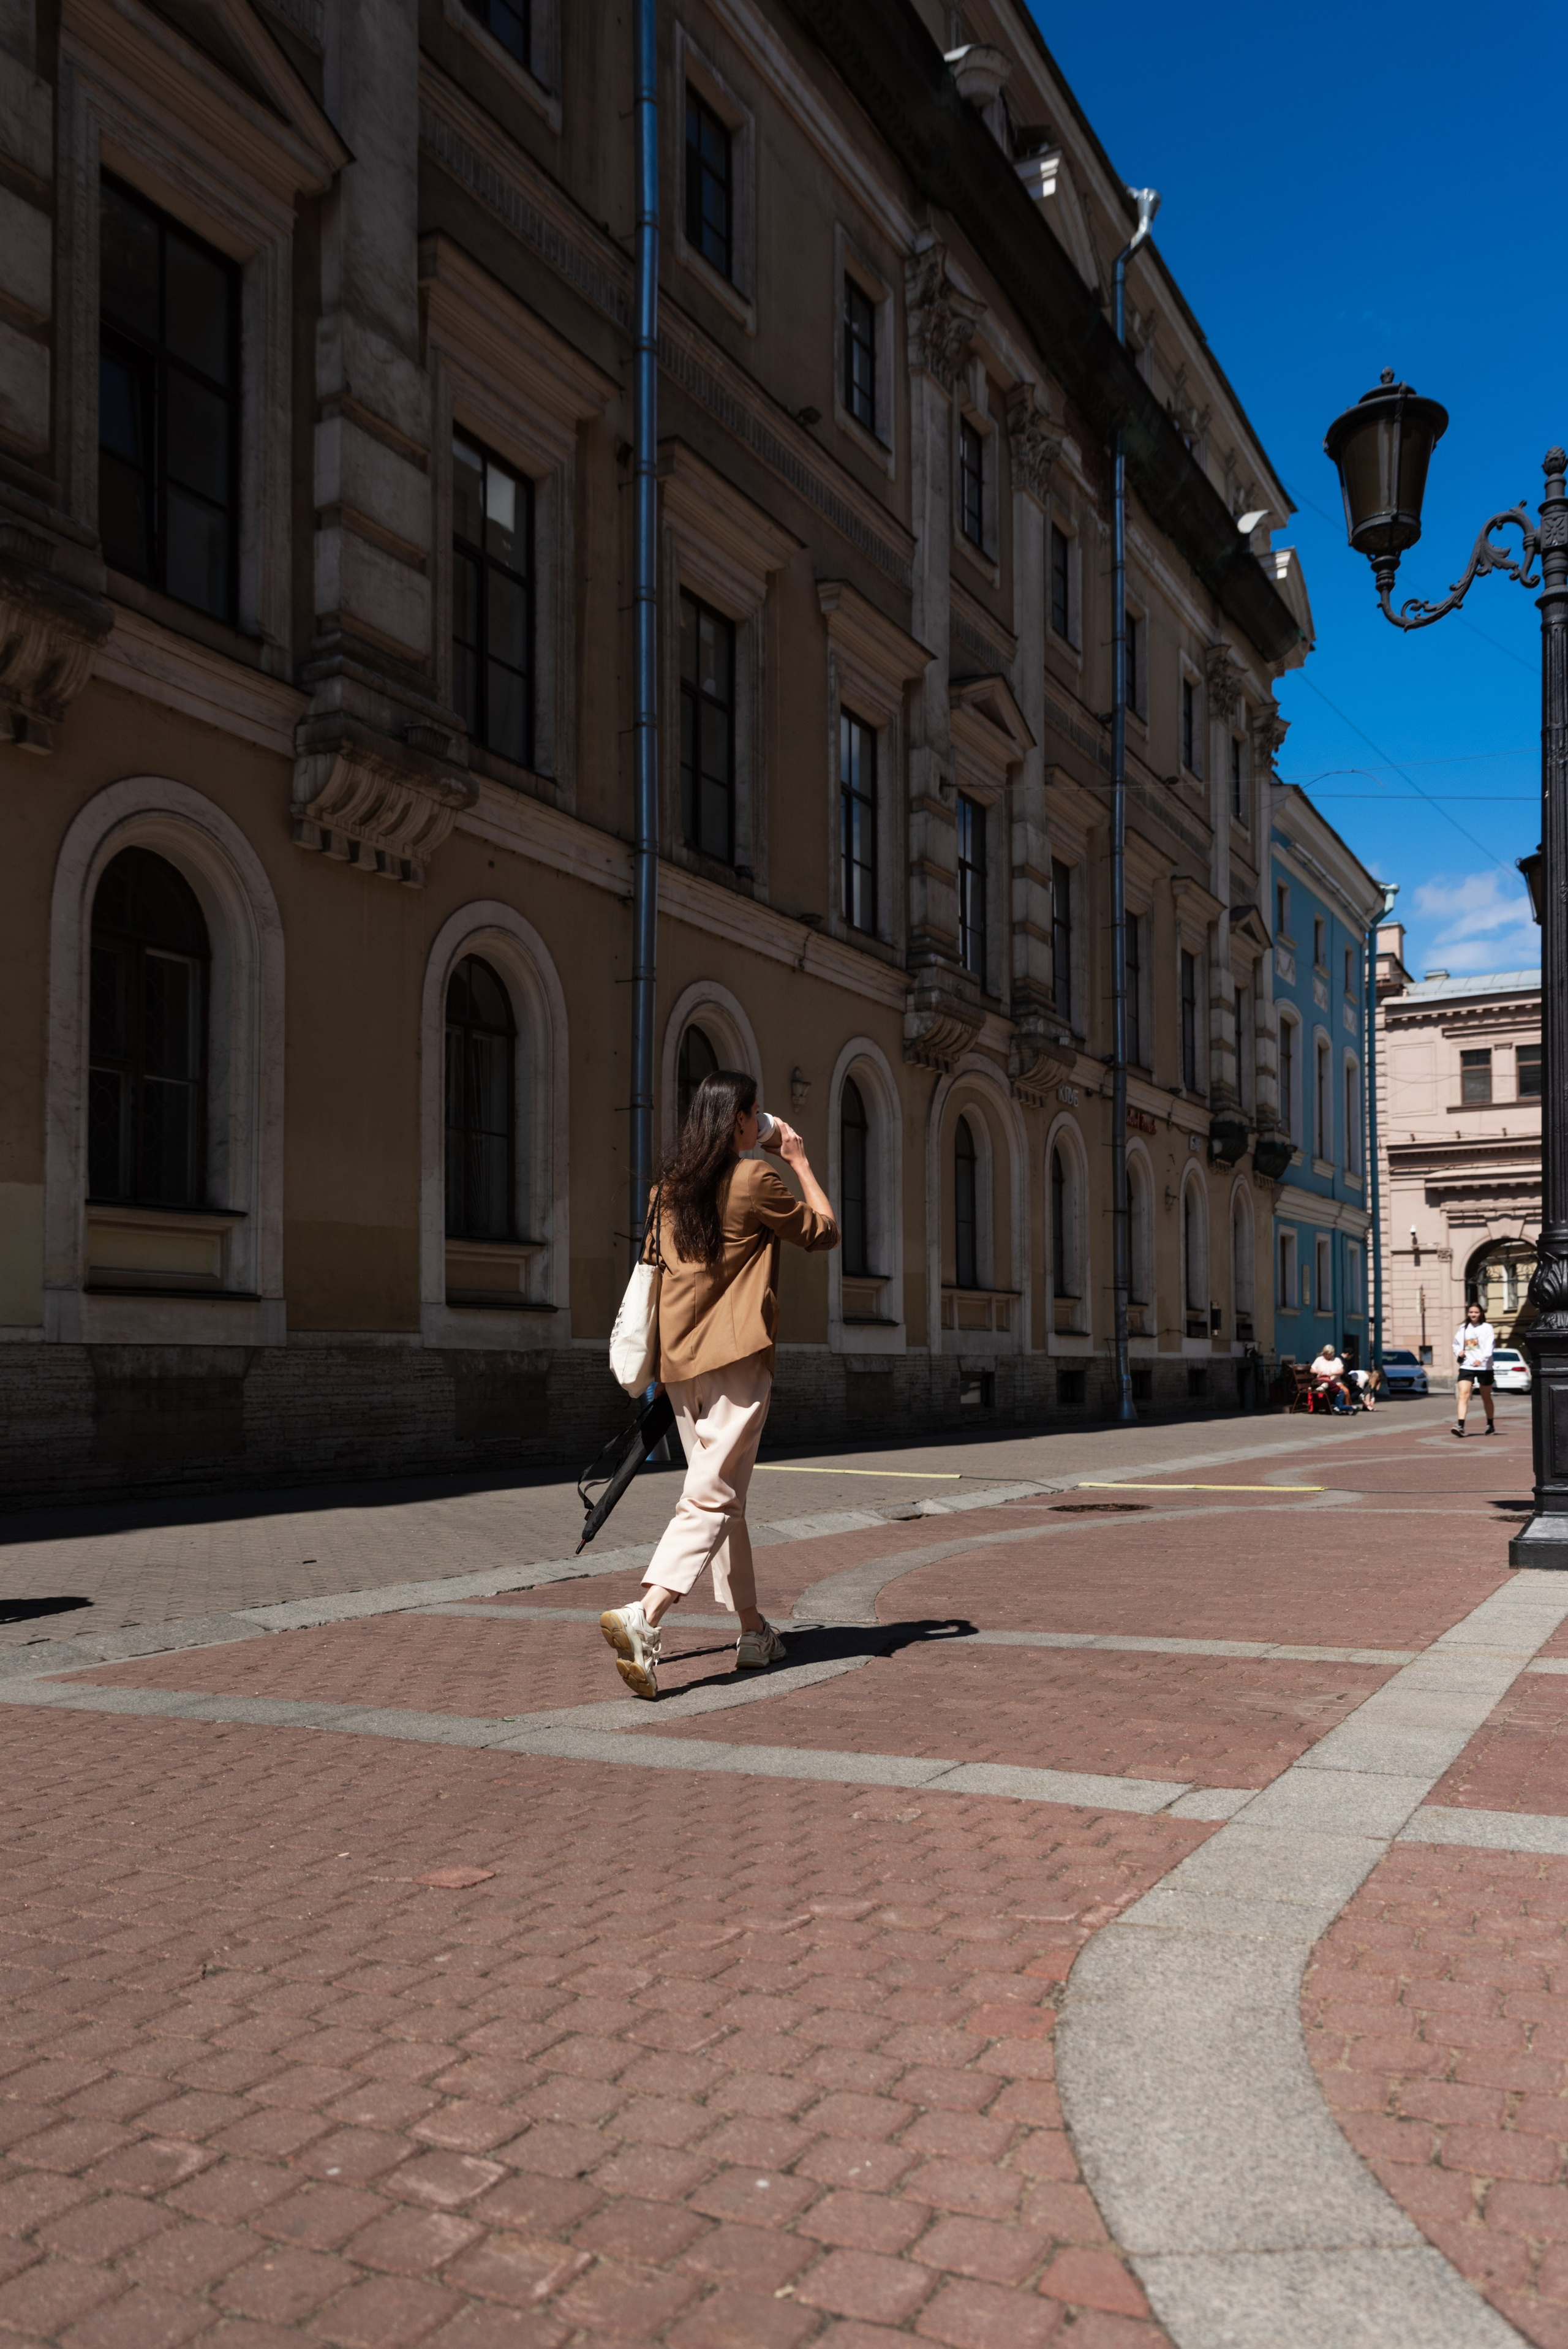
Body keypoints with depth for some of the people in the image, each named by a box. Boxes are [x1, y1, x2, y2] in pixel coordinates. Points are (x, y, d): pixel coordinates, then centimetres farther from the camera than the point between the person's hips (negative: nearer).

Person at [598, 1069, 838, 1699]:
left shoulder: (671, 1187, 11)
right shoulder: (754, 1179, -7)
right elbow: (824, 1231, 5)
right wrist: (800, 1162, 17)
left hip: (680, 1361, 7)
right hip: (736, 1359, -7)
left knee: (722, 1496, 15)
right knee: (712, 1498, -10)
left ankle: (752, 1630, 22)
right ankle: (644, 1615, -28)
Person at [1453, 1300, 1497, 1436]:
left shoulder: (1487, 1328, 0)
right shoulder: (1463, 1328, 11)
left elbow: (1490, 1346, -11)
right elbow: (1456, 1343, 20)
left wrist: (1481, 1359, -26)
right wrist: (1458, 1352, -2)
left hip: (1484, 1367, -2)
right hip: (1466, 1367, 2)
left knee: (1486, 1397, 12)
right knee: (1463, 1395, -14)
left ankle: (1491, 1425, 28)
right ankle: (1461, 1426, -23)